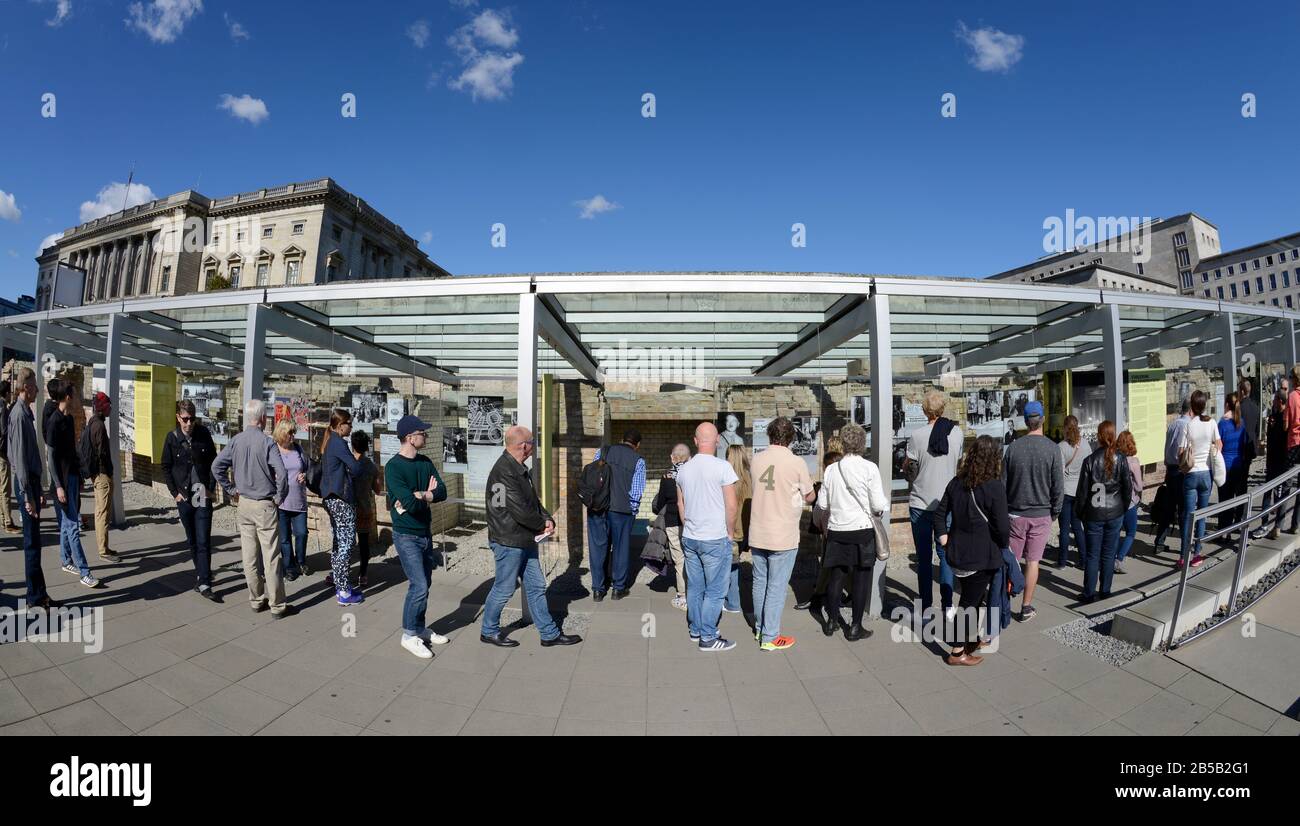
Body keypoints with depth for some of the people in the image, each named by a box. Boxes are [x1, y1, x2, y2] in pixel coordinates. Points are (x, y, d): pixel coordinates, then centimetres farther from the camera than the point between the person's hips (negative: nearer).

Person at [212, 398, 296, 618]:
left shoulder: (236, 441, 2)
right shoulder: (267, 442, -15)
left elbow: (216, 467, 4)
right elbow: (282, 473, -23)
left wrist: (231, 490, 12)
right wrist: (279, 497, -8)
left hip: (243, 504, 6)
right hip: (265, 505, -6)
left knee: (249, 556, 13)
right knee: (270, 557, 0)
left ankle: (256, 600, 24)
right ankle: (277, 606, 7)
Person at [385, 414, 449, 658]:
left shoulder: (425, 462, 5)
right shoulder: (393, 467, -16)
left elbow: (442, 492, -6)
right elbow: (411, 503, -26)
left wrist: (419, 496, -21)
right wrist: (427, 497, -8)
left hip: (425, 533, 7)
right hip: (406, 535, -7)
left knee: (424, 584, 15)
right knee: (419, 586, -8)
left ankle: (420, 629, 30)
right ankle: (409, 635, 10)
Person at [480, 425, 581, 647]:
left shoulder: (520, 469, 10)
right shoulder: (504, 472, -23)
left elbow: (533, 500, 15)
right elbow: (519, 510, -26)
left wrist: (547, 519, -3)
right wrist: (543, 525, -10)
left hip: (526, 540, 10)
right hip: (509, 542, -10)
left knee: (536, 587, 14)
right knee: (504, 590, 7)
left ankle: (549, 634, 24)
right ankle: (489, 632, 27)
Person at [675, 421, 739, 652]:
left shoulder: (684, 469, 4)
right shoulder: (722, 467, -14)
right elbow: (732, 505, -12)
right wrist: (729, 532, 1)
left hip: (689, 537, 6)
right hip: (715, 539, -6)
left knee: (695, 587, 15)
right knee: (715, 590, 4)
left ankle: (695, 630, 26)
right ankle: (708, 637, 9)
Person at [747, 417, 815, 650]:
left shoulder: (757, 460, 0)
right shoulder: (797, 463, -12)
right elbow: (809, 497, 0)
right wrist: (809, 482, 20)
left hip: (757, 533, 5)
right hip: (783, 536, -4)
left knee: (760, 582, 17)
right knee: (776, 587, 4)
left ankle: (760, 628, 31)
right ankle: (770, 638, 12)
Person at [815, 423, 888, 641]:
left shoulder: (832, 469, -1)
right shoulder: (869, 468, -10)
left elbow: (822, 503, 4)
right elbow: (879, 505, -11)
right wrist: (884, 506, 11)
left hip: (836, 531, 3)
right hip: (862, 531, -3)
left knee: (836, 576, 14)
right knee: (861, 578, 8)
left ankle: (831, 621, 24)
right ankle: (855, 627, 15)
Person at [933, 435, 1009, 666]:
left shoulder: (957, 482, 3)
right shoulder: (994, 487, -18)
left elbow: (940, 513, 7)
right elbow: (1002, 526, -17)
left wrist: (945, 540, 11)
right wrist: (1004, 545, 2)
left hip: (957, 553, 6)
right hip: (982, 558, -6)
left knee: (972, 597, 23)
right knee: (970, 602, 5)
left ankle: (971, 639, 39)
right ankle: (957, 652, 14)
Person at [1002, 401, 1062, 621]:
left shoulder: (1014, 447, -5)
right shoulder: (1052, 449, -9)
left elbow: (1003, 482, 0)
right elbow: (1058, 486, -6)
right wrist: (1055, 512, 7)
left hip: (1015, 513, 1)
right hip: (1041, 515, 0)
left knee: (1011, 560, 10)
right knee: (1032, 561, 7)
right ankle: (1026, 607, 13)